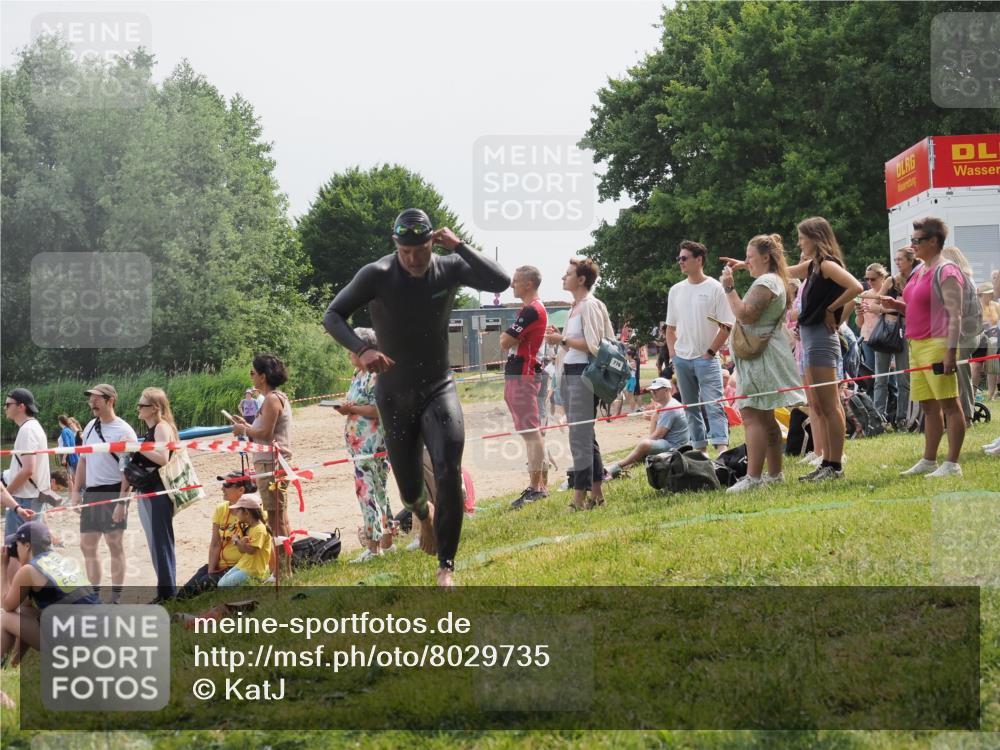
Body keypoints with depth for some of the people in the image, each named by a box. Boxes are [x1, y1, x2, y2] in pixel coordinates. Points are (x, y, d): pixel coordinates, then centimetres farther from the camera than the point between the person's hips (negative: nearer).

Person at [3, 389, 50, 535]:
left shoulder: (27, 430, -15)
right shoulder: (34, 427, 16)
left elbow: (27, 470, -23)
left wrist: (6, 492, -13)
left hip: (24, 500, -10)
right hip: (32, 496, 10)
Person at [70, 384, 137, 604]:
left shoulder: (124, 431, -11)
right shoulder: (90, 427, 12)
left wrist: (122, 503, -19)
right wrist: (75, 492, 12)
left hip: (113, 494, -7)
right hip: (90, 494, 7)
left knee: (114, 544, -1)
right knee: (87, 546, 10)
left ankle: (116, 598, 6)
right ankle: (95, 595, 20)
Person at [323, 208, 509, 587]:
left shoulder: (449, 268, -9)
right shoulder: (377, 275, -15)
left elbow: (500, 282, -22)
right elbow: (332, 316, -13)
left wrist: (459, 246, -28)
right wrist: (361, 350, -31)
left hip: (438, 389, 0)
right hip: (394, 395, 0)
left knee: (449, 474, -21)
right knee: (409, 490, 10)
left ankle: (446, 566, -13)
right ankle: (424, 514, 50)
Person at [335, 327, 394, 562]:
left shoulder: (374, 376, -14)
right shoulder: (358, 375, 16)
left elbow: (379, 409, -21)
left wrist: (352, 409, -15)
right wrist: (347, 408, 7)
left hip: (371, 442, -10)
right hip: (359, 443, 10)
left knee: (366, 489, -11)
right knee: (378, 490, 13)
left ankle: (373, 546, -9)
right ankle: (386, 542, 18)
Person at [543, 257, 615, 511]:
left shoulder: (590, 305, -11)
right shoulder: (575, 306, 17)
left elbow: (592, 345, -18)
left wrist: (563, 340, -13)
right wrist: (559, 339, 6)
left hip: (583, 374, -10)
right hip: (569, 373, 10)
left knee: (580, 436, -11)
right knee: (585, 436, 12)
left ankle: (580, 496, -11)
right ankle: (596, 493, 18)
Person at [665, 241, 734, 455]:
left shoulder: (714, 288, -6)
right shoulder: (676, 290, 10)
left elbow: (727, 326, -8)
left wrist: (709, 353, -11)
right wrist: (673, 355, 6)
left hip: (706, 359, -6)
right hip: (682, 359, 6)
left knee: (713, 405, -15)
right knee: (691, 407, 10)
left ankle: (722, 447, -22)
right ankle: (699, 449, 16)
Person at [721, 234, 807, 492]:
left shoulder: (765, 283, -14)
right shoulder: (776, 281, 20)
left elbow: (745, 315, -22)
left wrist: (729, 289, -17)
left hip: (760, 357, -11)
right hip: (763, 356, 11)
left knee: (752, 416, -15)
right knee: (765, 417, 14)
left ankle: (753, 477, -21)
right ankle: (775, 473, 18)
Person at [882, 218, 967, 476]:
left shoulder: (945, 272, -10)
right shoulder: (920, 271, 18)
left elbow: (955, 314, -16)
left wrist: (951, 351, -23)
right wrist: (897, 304, 11)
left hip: (937, 344, -9)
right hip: (917, 344, 9)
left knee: (949, 404, -6)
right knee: (928, 406, 12)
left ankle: (952, 463, -6)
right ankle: (929, 460, 18)